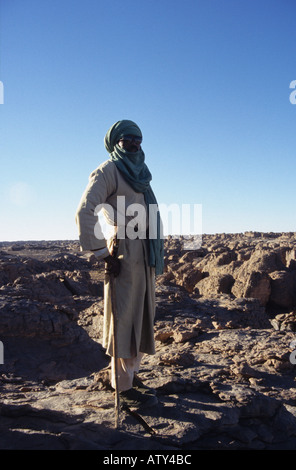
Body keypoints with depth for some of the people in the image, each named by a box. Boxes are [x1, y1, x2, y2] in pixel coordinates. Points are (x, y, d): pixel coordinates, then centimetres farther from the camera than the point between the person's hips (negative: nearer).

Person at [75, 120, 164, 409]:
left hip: (145, 255, 9)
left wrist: (155, 256, 16)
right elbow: (84, 213, -15)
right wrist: (102, 253, -16)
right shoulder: (108, 170, -5)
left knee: (141, 316, 14)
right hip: (124, 254, -9)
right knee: (124, 318, -3)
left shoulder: (139, 173, 20)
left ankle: (131, 374, 28)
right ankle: (123, 386, 9)